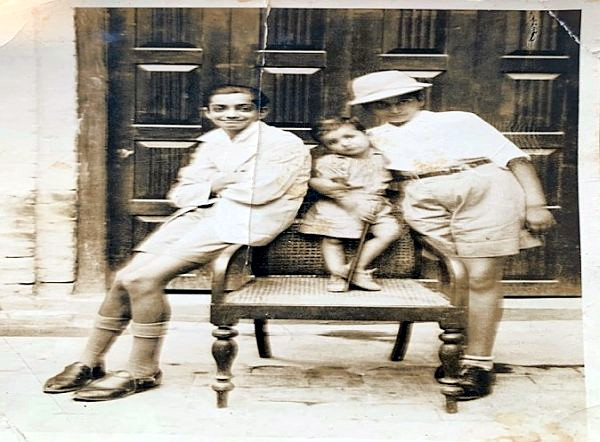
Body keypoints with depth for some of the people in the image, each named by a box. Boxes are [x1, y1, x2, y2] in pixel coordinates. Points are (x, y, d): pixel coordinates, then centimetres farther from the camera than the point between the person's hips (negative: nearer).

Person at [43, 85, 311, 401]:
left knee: (145, 279, -20)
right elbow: (180, 193, 15)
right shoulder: (212, 144, 21)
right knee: (125, 278, -8)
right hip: (199, 214, 7)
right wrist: (214, 186, -5)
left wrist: (214, 184, 2)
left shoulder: (285, 143, -1)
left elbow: (261, 192, -15)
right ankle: (89, 363, 9)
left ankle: (143, 372, -4)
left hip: (241, 222, -7)